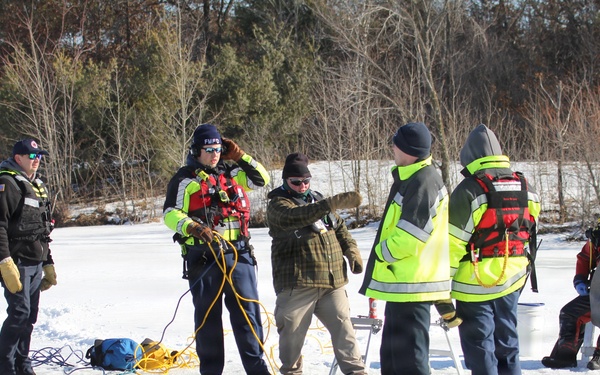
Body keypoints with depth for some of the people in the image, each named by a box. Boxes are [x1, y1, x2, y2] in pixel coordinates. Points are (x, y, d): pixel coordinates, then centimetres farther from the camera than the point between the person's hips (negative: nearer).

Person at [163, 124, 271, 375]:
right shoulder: (185, 178, 0)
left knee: (247, 310, 1)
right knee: (208, 316, 4)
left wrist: (240, 157, 6)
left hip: (238, 253, 3)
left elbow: (262, 179, 16)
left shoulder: (230, 172, 14)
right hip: (204, 255, -3)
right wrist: (193, 227, -21)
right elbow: (170, 213, -4)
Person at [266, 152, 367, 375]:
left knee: (343, 327, 3)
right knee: (292, 332, 2)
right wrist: (333, 203, -37)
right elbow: (293, 217, -28)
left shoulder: (317, 199, 18)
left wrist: (351, 250, 10)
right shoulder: (277, 204, -5)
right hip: (296, 283, -5)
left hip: (332, 281, 5)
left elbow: (339, 227, 28)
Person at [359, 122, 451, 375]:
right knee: (392, 354, 19)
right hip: (402, 281, 11)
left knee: (408, 354, -7)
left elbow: (409, 236, -23)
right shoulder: (410, 179, 15)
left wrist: (381, 252, -9)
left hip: (411, 284, -11)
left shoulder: (423, 182, -18)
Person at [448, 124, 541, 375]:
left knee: (479, 345, 1)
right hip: (512, 279, 6)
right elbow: (528, 233, 11)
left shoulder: (470, 190, -14)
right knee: (507, 340, 15)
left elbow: (453, 243, -15)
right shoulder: (525, 189, 6)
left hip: (476, 280, -6)